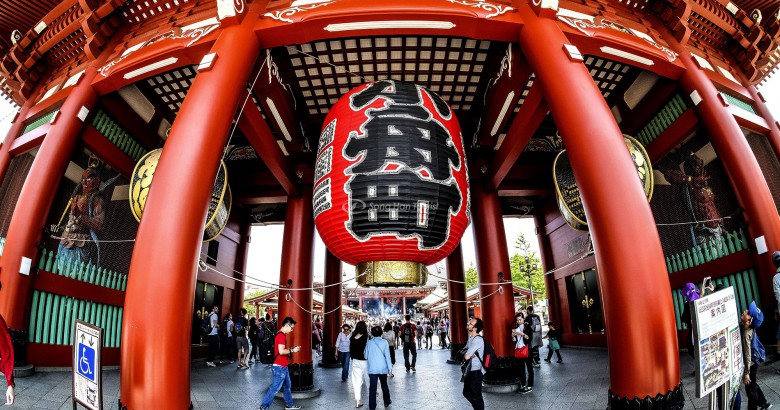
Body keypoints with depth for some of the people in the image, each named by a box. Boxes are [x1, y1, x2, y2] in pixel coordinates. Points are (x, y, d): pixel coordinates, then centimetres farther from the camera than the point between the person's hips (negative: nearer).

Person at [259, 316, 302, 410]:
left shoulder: (280, 335, 12)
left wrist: (290, 349, 11)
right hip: (280, 367, -10)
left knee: (287, 386, 18)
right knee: (275, 388, 0)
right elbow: (281, 351, -27)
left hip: (283, 367, 10)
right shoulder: (282, 336, -20)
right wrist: (292, 350, -14)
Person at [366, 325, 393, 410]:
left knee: (372, 388, 3)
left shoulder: (369, 343, -2)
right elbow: (387, 356, -7)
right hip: (382, 368, 0)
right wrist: (390, 368, -3)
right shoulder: (384, 342, -6)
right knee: (384, 386, 19)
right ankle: (386, 402, 33)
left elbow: (366, 355, 3)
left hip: (372, 369, 0)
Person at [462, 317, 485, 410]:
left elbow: (466, 356, -25)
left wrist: (467, 354, -3)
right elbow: (464, 352, 10)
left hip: (476, 371, -9)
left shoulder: (478, 340, -23)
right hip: (469, 370, 9)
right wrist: (469, 354, -12)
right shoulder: (470, 338, 8)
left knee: (476, 395, 4)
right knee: (466, 392, 20)